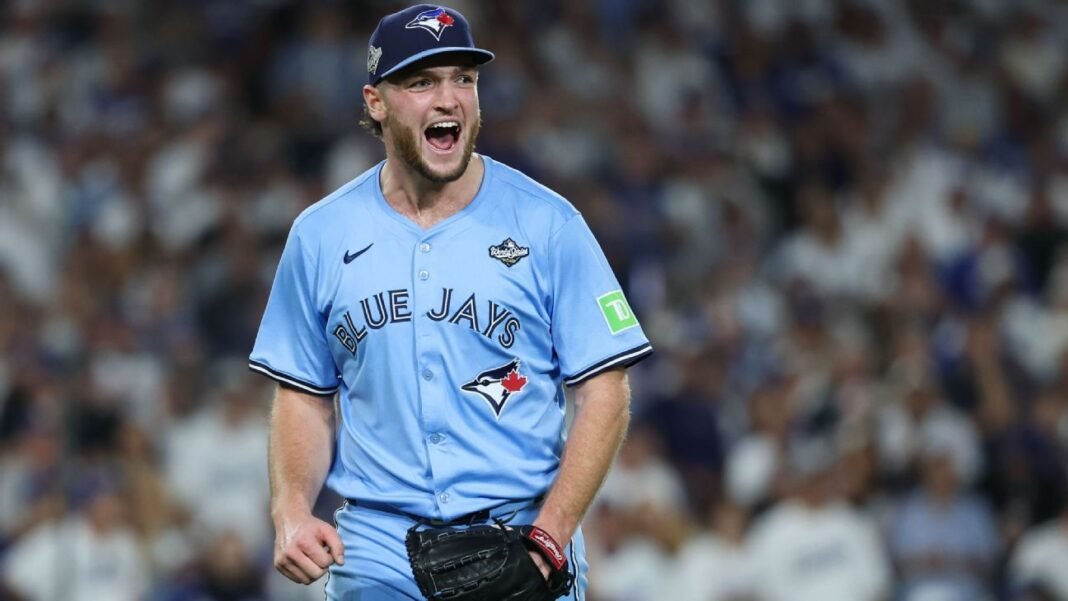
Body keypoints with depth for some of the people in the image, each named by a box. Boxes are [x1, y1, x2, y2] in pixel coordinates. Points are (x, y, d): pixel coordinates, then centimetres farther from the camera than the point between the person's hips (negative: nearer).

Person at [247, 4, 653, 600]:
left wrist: (548, 539, -13)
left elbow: (604, 392, -2)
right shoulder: (321, 235, 6)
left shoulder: (549, 224, 0)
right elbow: (305, 396, 12)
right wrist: (292, 512, -7)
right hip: (377, 552, 1)